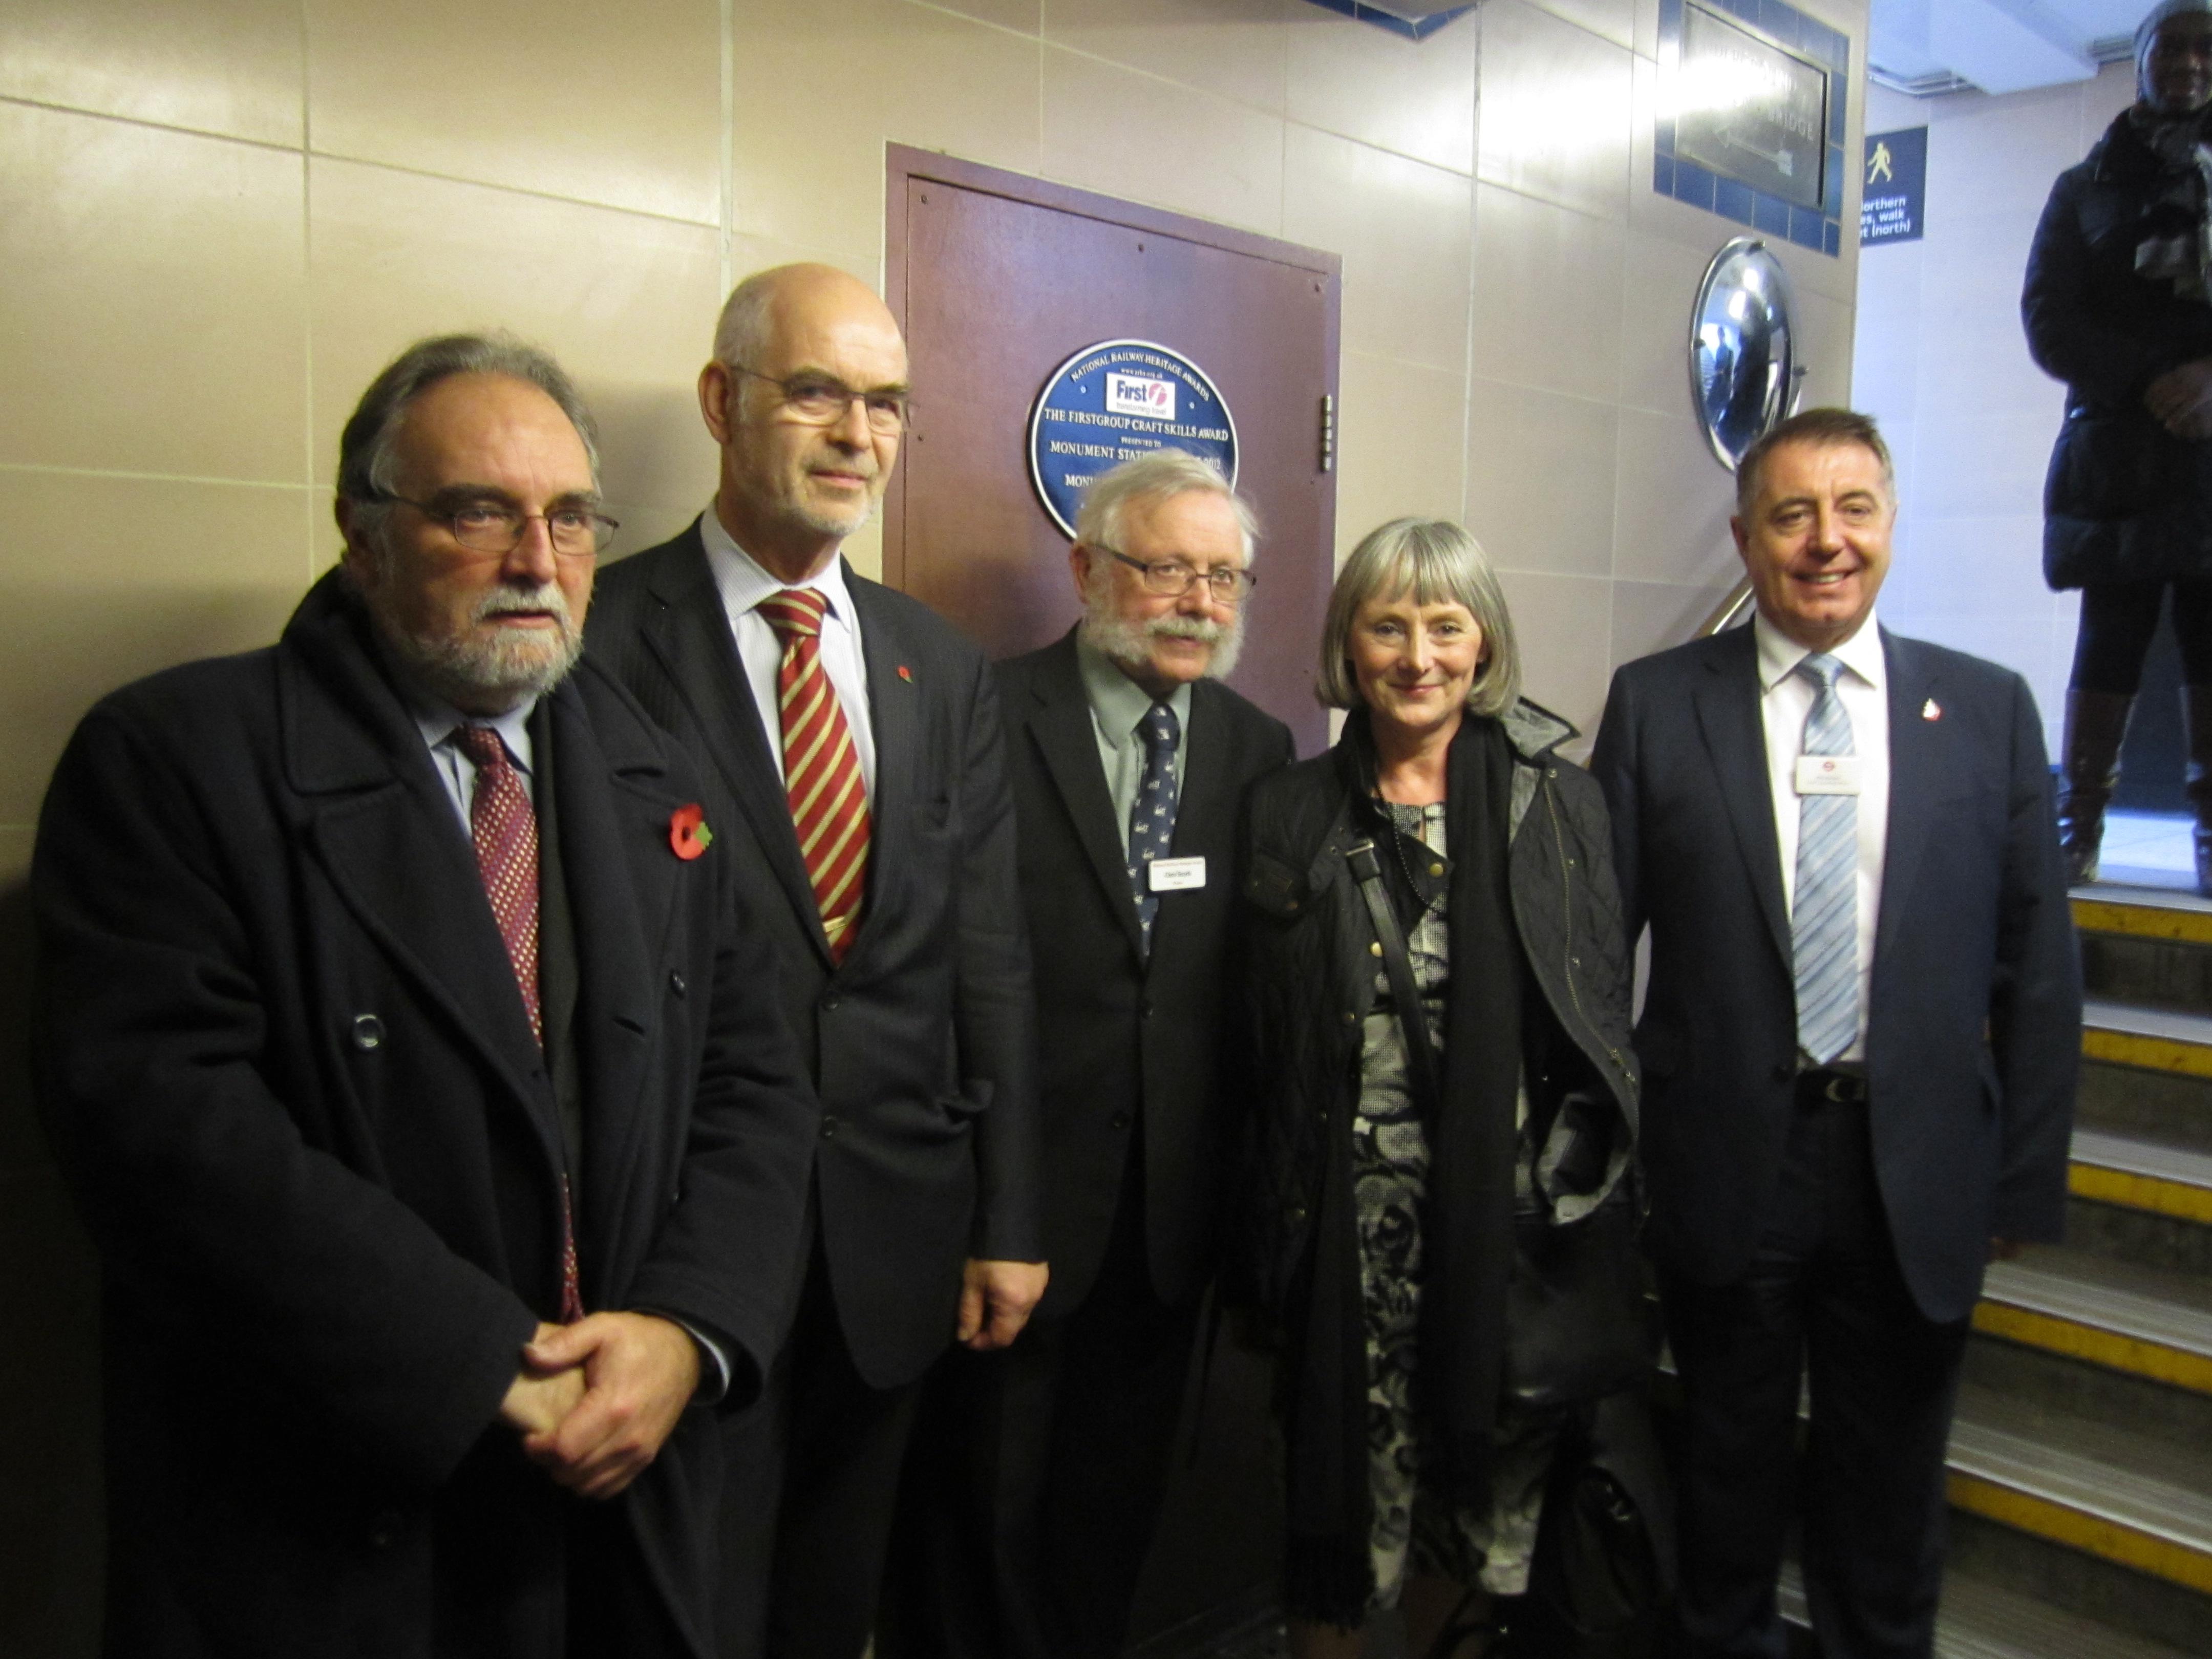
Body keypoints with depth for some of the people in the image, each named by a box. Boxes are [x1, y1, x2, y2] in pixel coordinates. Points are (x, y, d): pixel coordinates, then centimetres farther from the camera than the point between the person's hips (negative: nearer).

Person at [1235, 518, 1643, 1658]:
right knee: (1347, 1500, 8)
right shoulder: (1287, 814, 2)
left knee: (1483, 1509, 13)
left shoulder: (1559, 802, 2)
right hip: (1352, 1240, 0)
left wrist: (1590, 1215, -1)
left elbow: (1602, 1019, 3)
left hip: (1514, 1221, 1)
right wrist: (1273, 1247, 2)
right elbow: (1264, 1051, 3)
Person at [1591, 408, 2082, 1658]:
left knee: (1889, 1495, 19)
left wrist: (2028, 1179, 2)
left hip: (1917, 1176, 1)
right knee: (1729, 1473, 17)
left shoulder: (1988, 708, 1)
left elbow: (2039, 964, 3)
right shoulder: (1656, 705, -3)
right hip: (1726, 1164, -1)